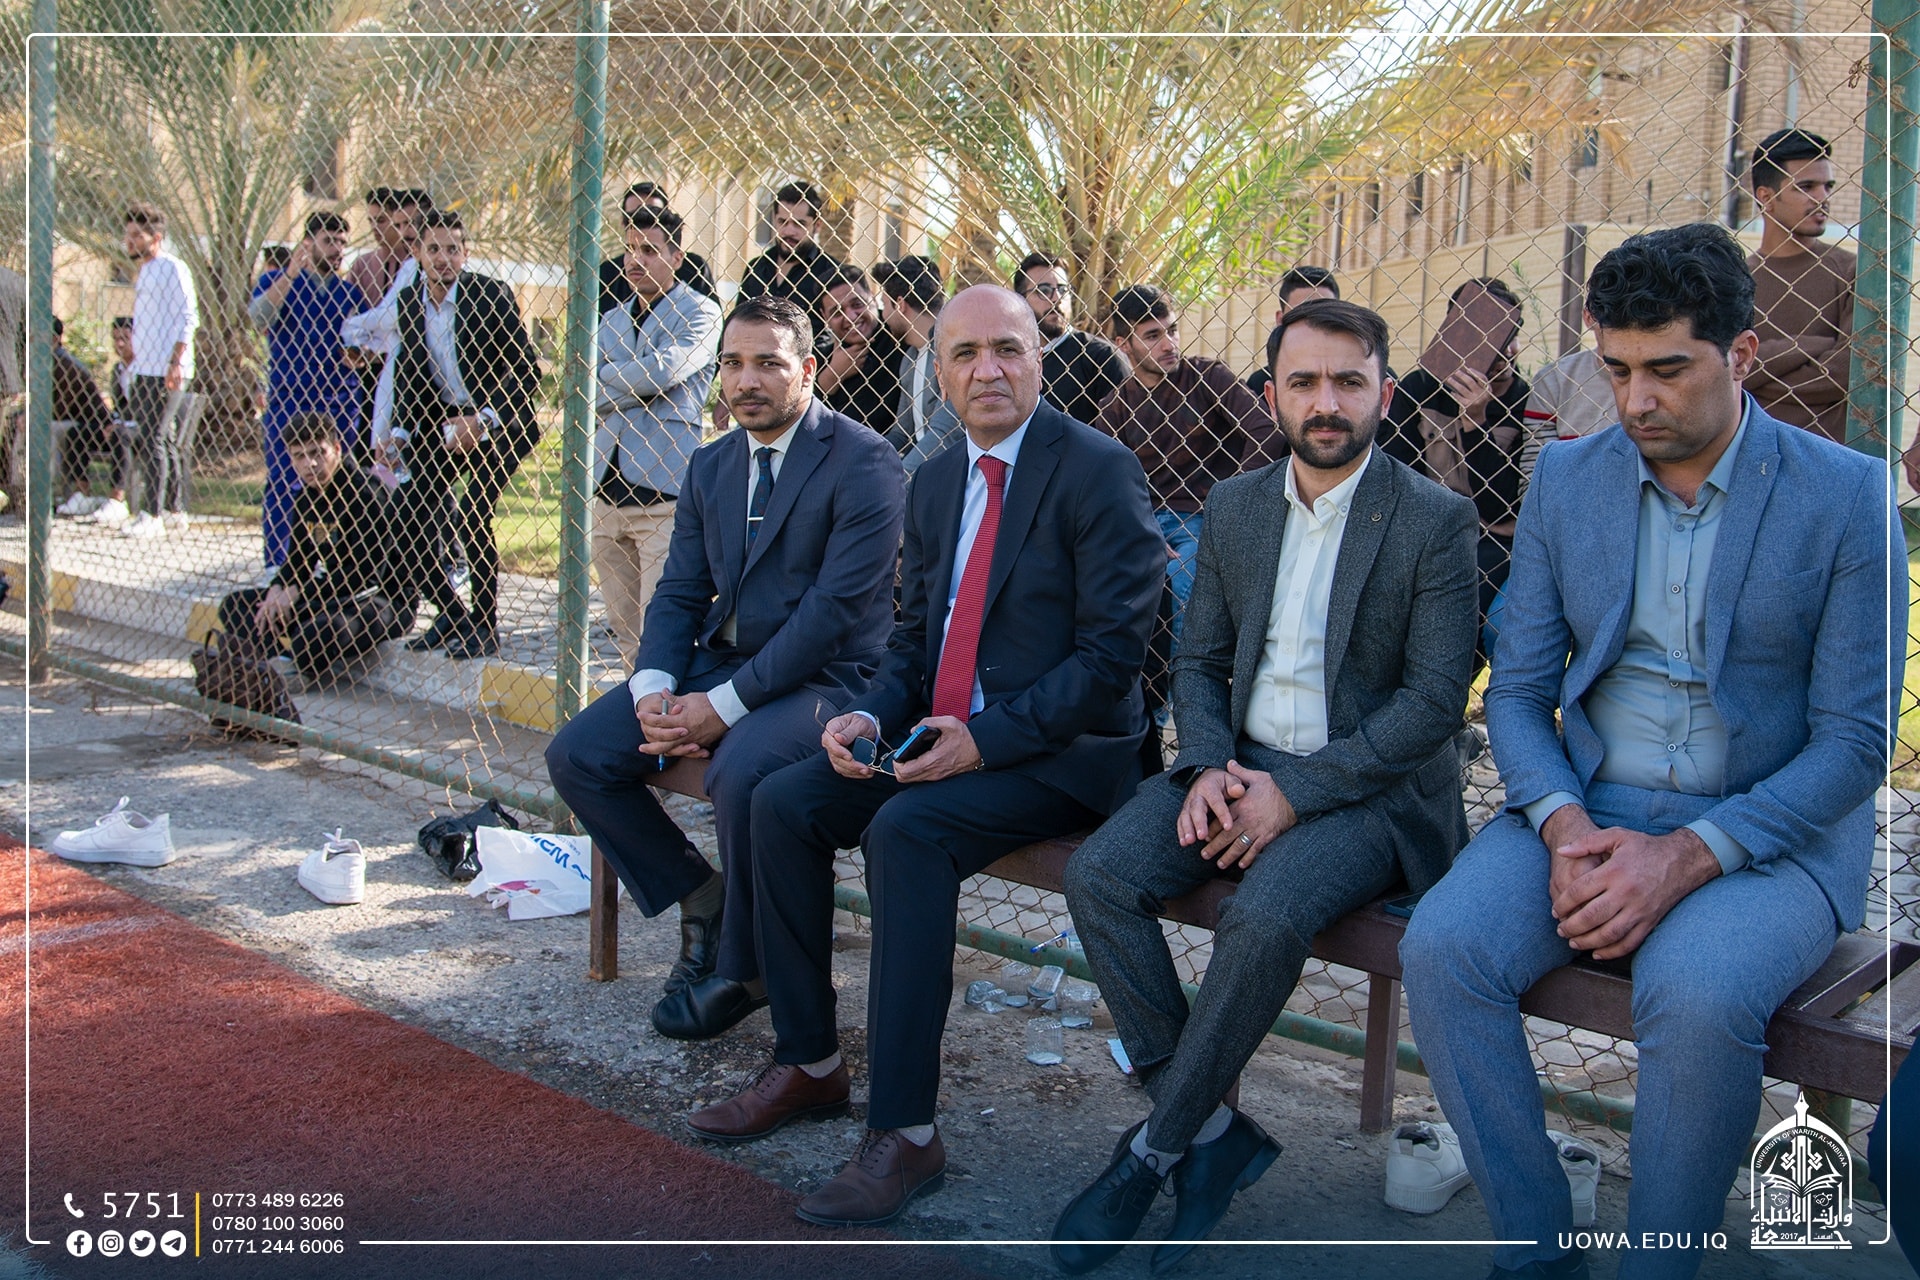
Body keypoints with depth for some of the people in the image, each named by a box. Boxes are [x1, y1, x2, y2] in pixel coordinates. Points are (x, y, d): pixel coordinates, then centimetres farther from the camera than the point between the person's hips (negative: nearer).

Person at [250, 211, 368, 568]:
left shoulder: (350, 292, 11)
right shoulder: (275, 281, 5)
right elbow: (258, 318, -16)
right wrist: (290, 274, -23)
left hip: (341, 406, 3)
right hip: (288, 404, -2)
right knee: (282, 490, -4)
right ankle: (276, 569, 1)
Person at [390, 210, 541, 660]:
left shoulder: (490, 294, -13)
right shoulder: (407, 301, 3)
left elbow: (525, 370, -13)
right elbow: (404, 374, 12)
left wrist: (481, 420, -21)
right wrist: (400, 431, 0)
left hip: (493, 425, -6)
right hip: (438, 424, 6)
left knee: (472, 519, -19)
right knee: (413, 521, -3)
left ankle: (485, 627, -2)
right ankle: (452, 617, 16)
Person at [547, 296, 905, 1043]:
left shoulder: (862, 464, -12)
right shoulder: (711, 466, 12)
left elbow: (836, 607, -19)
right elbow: (680, 592, 11)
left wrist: (724, 705, -21)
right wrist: (654, 689, -10)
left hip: (825, 675, -7)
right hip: (718, 663, 8)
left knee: (740, 774, -35)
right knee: (576, 756, -6)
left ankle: (744, 967, -9)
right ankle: (700, 898, 11)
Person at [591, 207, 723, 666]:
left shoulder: (698, 311, 1)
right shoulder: (612, 320, 20)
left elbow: (664, 370, -15)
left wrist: (605, 378, 0)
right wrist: (633, 387, -5)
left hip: (663, 491, -6)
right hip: (608, 491, 6)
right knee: (624, 627, 10)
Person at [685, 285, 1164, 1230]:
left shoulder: (1097, 470, -10)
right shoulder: (934, 482, 13)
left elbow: (1112, 652, -16)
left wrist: (988, 739, -21)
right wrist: (870, 716, -5)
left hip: (1058, 750, -8)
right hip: (941, 733, 8)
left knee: (906, 830, -31)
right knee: (784, 803, -8)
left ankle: (904, 1130, -22)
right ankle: (808, 1064, 6)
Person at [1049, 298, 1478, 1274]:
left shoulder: (1435, 521, -6)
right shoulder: (1233, 507, 10)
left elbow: (1435, 698, -11)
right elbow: (1199, 658, 12)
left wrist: (1296, 790, -19)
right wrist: (1210, 766, -9)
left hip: (1369, 786, -5)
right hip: (1239, 763, 5)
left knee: (1264, 916, -33)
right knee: (1098, 877, -19)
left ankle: (1156, 1149, -11)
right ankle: (1211, 1132, -9)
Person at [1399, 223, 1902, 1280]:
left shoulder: (1847, 497, -5)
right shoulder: (1565, 479, 6)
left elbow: (1856, 739, -8)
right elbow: (1518, 692, 6)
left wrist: (1687, 858, -20)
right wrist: (1567, 827, -14)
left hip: (1770, 831, -3)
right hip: (1586, 808, 4)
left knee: (1698, 998, -34)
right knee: (1442, 947, -24)